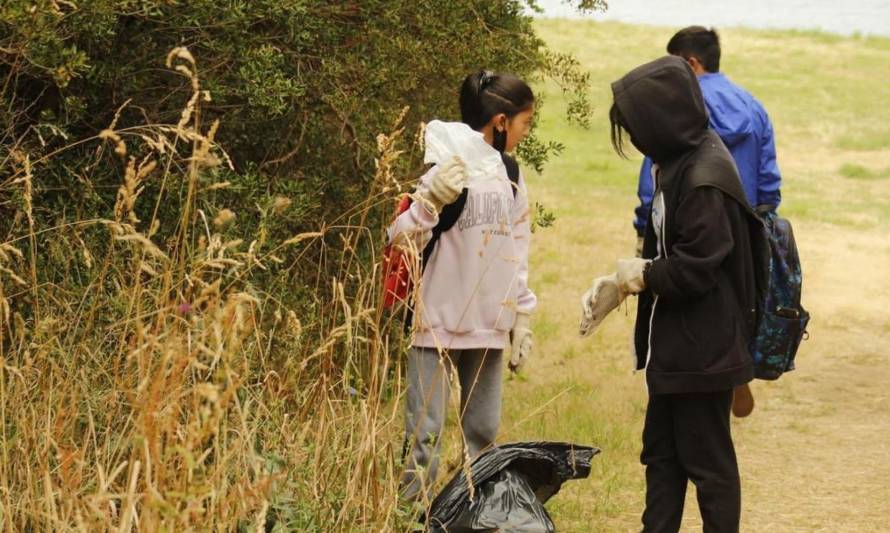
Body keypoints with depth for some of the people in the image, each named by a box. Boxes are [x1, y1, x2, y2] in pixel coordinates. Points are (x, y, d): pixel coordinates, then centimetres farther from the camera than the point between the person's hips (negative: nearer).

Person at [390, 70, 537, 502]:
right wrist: (430, 200, -32)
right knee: (424, 433, -6)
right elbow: (401, 241, -15)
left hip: (489, 328, 7)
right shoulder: (450, 171, -11)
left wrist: (522, 320, 15)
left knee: (484, 433, 11)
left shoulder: (511, 179, 10)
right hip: (439, 323, -6)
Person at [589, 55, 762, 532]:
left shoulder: (706, 178, -23)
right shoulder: (678, 163, 7)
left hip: (703, 350, -10)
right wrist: (636, 271, -3)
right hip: (673, 345, 10)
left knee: (707, 460, 2)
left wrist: (646, 275, -9)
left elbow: (698, 268, -24)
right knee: (661, 454, 18)